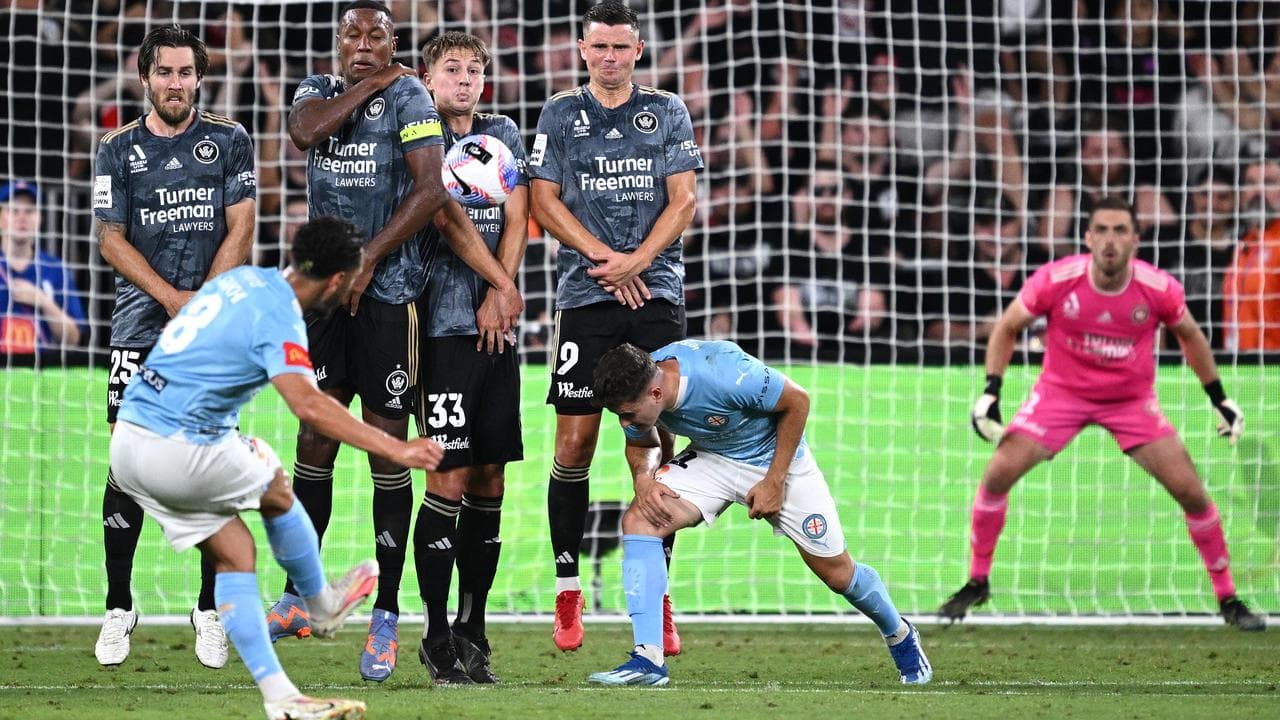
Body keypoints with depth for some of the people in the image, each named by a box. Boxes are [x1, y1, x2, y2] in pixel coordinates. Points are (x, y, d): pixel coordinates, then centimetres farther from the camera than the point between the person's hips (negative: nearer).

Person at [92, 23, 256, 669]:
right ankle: (118, 608, 4)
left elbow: (239, 232, 1)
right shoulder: (118, 150, 7)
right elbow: (112, 241, 3)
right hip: (140, 326, 0)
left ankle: (210, 611, 6)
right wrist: (173, 298, -10)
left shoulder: (228, 142, 6)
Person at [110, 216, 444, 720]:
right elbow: (308, 405, -32)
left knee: (233, 554, 11)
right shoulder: (278, 318, -16)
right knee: (277, 494, 17)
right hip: (182, 453, -8)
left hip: (129, 440, 8)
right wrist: (396, 450, -34)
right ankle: (322, 607, 37)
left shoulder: (244, 279, 11)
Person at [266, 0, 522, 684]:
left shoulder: (408, 95, -3)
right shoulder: (318, 91, 11)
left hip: (387, 291, -4)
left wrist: (370, 258, -13)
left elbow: (432, 190, -12)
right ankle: (297, 596, 14)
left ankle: (386, 615, 2)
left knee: (388, 447, -2)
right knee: (315, 439, 5)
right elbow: (305, 131, -13)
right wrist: (369, 85, -6)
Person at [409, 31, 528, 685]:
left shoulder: (502, 134, 15)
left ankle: (472, 630, 13)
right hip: (443, 325, -5)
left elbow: (515, 221, 9)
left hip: (496, 328, 5)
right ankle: (436, 637, -5)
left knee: (489, 478, 6)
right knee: (450, 476, -9)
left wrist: (499, 294, -5)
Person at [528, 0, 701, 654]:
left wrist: (637, 260, -10)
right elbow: (544, 202, 3)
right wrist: (605, 258, -8)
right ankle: (567, 593, 3)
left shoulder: (668, 112, 10)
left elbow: (683, 200, 4)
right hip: (585, 299, 0)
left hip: (656, 293, 0)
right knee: (575, 442, -5)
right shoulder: (560, 116, 9)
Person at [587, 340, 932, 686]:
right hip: (710, 459, 4)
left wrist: (774, 482, -19)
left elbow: (797, 400, -22)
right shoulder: (635, 389, -21)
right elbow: (640, 444, 2)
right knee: (638, 520, -20)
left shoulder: (723, 375, -38)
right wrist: (643, 480, -21)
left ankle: (900, 637, 37)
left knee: (838, 573, 4)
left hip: (777, 456, -4)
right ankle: (648, 661, -21)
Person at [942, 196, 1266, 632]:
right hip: (1061, 391, 0)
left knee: (1189, 490, -9)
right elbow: (1008, 327, -5)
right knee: (998, 475, -13)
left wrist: (1219, 399, 4)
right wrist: (991, 392, -13)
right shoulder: (1056, 280, -23)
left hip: (1133, 400, 0)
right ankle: (977, 582, 7)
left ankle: (1227, 598, 8)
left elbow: (1189, 336, 2)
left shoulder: (1159, 289, -20)